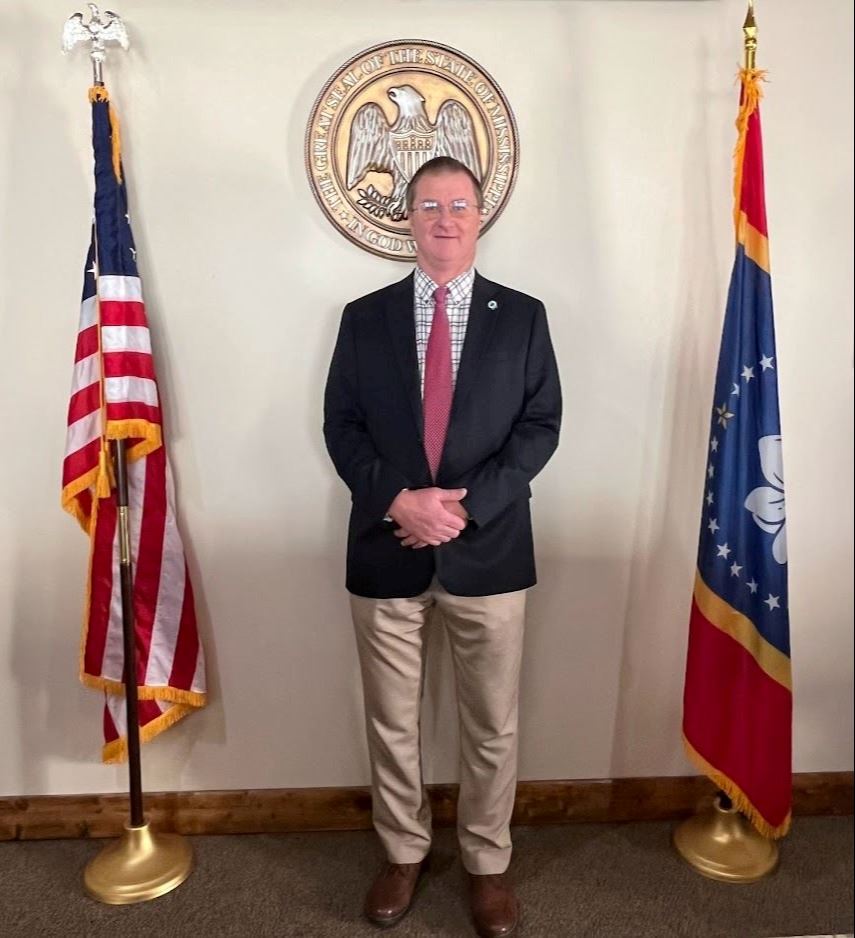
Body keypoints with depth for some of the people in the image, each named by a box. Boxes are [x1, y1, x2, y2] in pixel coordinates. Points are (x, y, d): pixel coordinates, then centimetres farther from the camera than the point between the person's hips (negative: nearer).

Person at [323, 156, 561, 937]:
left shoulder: (522, 317, 4)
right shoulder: (364, 318, 7)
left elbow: (541, 425, -2)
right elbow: (342, 426, 1)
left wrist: (465, 506, -14)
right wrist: (398, 500, -15)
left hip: (488, 549, 0)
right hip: (387, 548, 1)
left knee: (492, 726, 11)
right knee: (391, 723, 14)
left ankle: (487, 864, 34)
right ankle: (404, 854, 37)